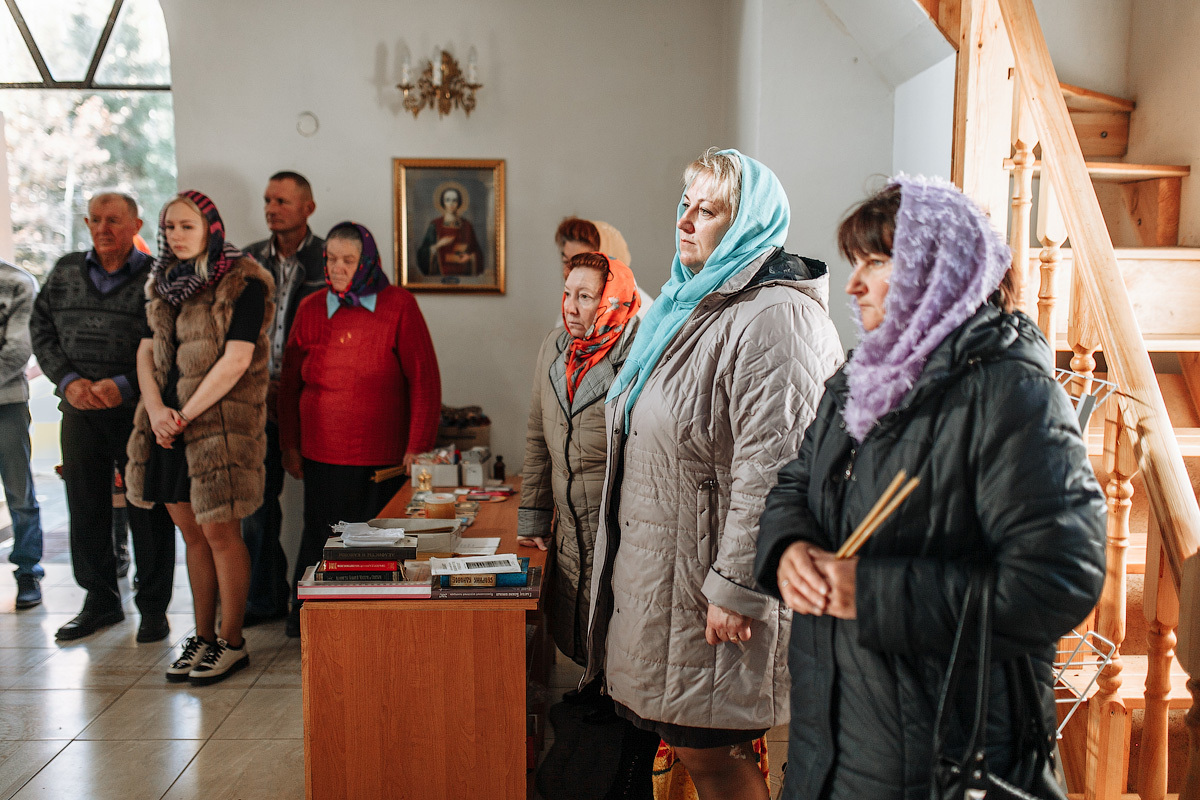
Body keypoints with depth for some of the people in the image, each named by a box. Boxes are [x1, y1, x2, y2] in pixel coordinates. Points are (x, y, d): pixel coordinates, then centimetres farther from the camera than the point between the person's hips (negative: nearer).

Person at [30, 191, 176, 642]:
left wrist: (124, 385, -17)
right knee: (86, 507, 10)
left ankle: (153, 606, 14)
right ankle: (100, 600, 26)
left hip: (138, 410, -4)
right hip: (80, 410, 4)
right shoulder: (65, 272, 11)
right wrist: (68, 380, -4)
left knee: (148, 510, 1)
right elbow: (41, 330, 12)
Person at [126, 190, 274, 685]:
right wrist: (156, 408, -5)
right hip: (169, 424, 7)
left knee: (220, 531, -2)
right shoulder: (163, 285, 15)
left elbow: (235, 360, -15)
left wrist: (185, 415, -12)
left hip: (221, 421, -7)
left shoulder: (242, 283, -8)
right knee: (191, 532, 12)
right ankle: (203, 636, 23)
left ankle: (231, 642, 11)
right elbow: (146, 351, 12)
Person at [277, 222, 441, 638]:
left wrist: (417, 447, -7)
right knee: (320, 537, 9)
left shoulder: (399, 306, -2)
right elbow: (290, 382, 14)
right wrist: (289, 444, 12)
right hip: (321, 454, 3)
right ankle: (306, 621, 27)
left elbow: (424, 380, -3)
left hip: (383, 457, -2)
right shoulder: (311, 309, 8)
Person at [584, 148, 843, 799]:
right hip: (660, 561, 9)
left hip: (708, 573, -9)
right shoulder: (687, 306, 15)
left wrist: (736, 588, -23)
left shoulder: (776, 319, -17)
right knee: (687, 740, 16)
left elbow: (770, 466, -24)